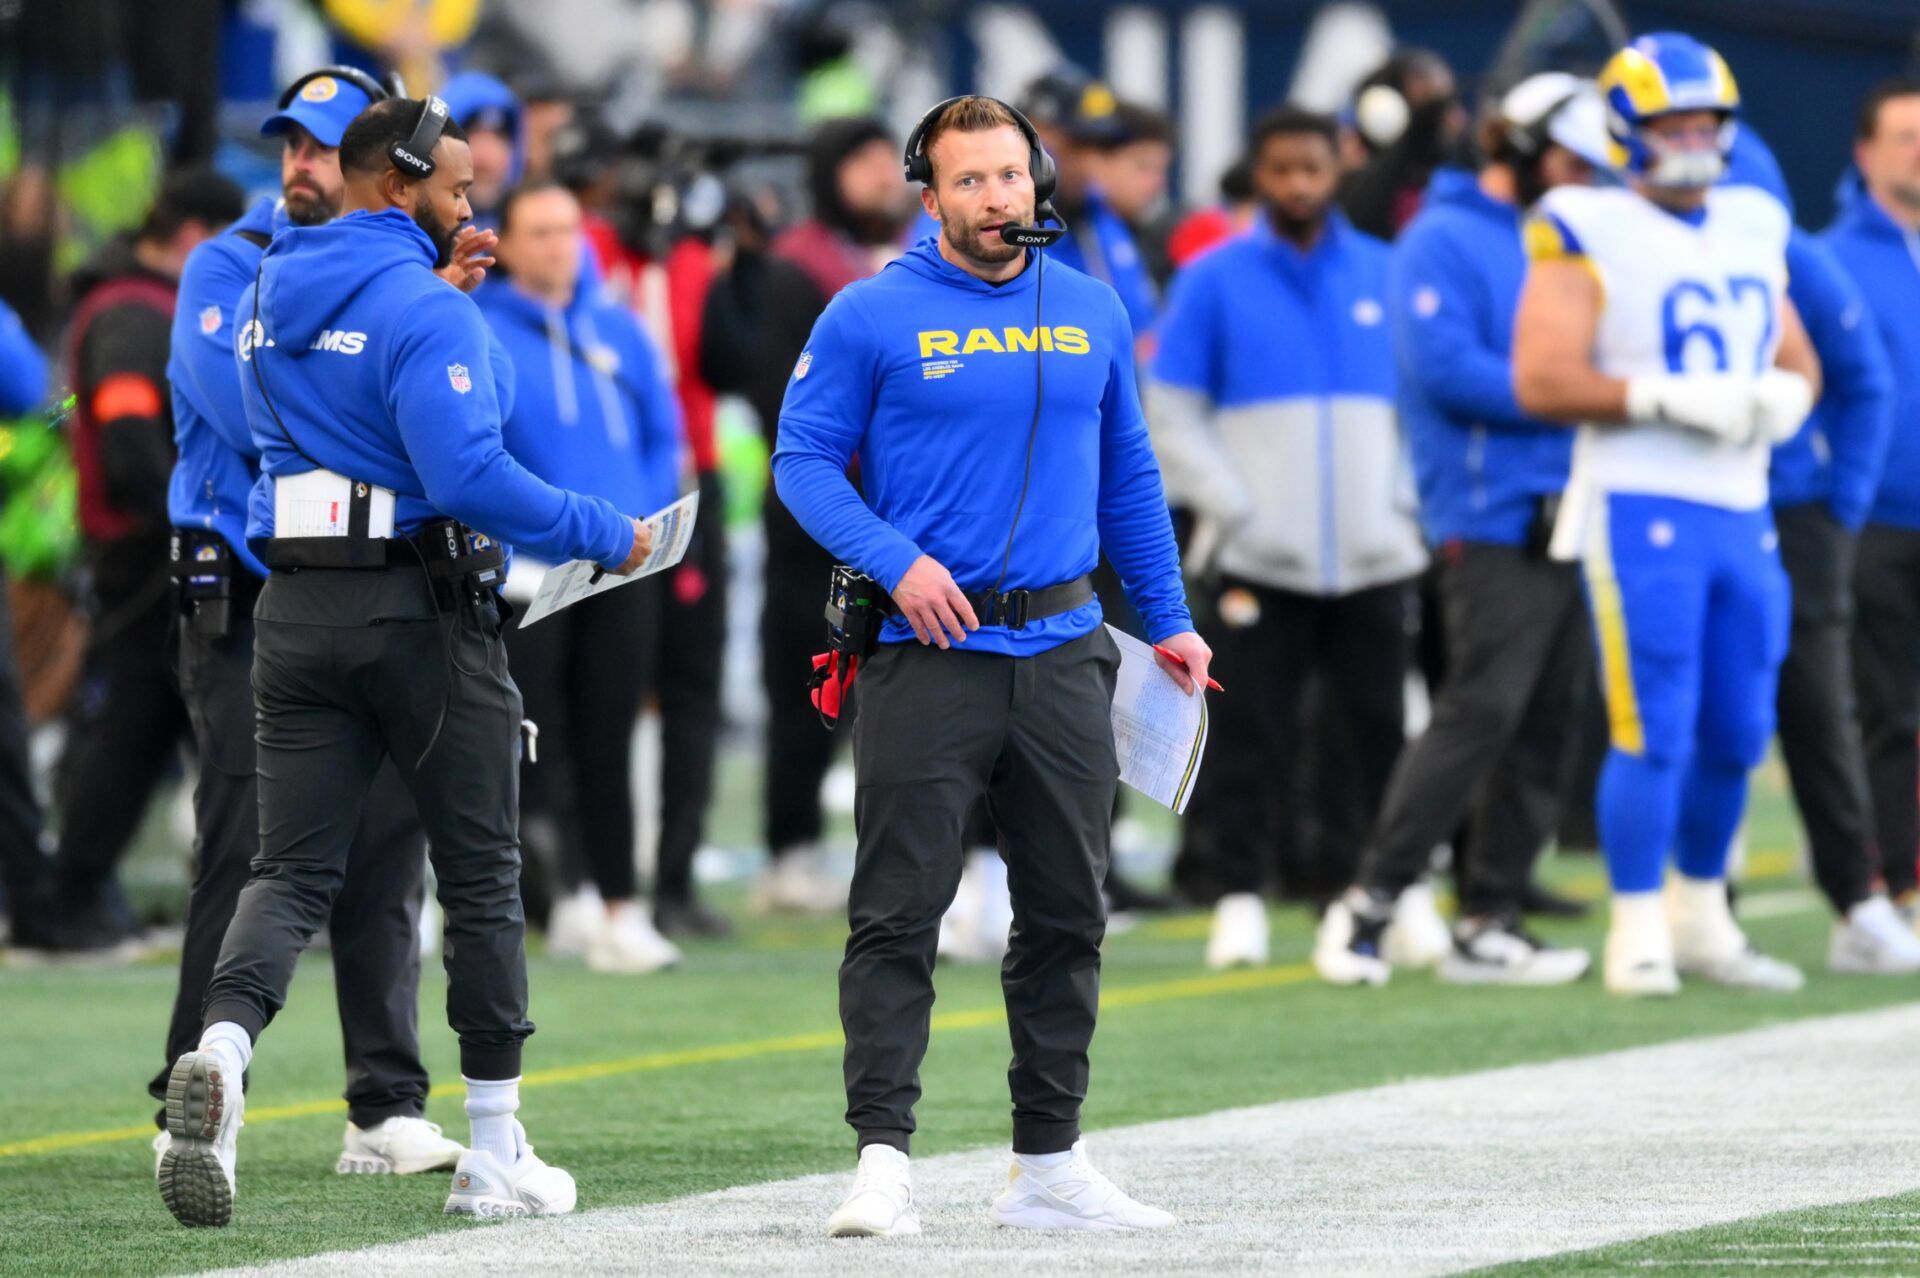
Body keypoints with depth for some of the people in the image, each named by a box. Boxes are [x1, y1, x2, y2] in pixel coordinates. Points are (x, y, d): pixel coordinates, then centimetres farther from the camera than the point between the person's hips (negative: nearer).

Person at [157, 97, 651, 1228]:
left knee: (293, 868, 3)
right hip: (424, 613, -6)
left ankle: (224, 1044, -29)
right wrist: (605, 535, -12)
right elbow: (468, 473, -23)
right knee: (481, 873, 7)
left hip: (296, 611, 6)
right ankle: (497, 1153, 12)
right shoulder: (429, 312, -14)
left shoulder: (269, 297, 11)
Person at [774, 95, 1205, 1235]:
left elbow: (1128, 476, 19)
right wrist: (897, 561, -16)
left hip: (1063, 656, 5)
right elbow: (804, 459, -2)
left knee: (1068, 914, 9)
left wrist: (1167, 620, 16)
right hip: (928, 658, -5)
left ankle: (1050, 1164, 17)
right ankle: (884, 1157, -7)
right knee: (899, 915, -8)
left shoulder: (1093, 314, 11)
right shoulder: (874, 317, -3)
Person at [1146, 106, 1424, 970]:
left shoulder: (1386, 276, 10)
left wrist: (1410, 504, 2)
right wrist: (1233, 508, -8)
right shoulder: (1214, 282, 3)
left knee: (1382, 729, 3)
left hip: (1374, 554, 2)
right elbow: (1170, 414, 2)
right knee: (1249, 735, -2)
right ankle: (1241, 899, 4)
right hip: (1256, 562, -2)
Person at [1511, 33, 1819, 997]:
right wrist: (1669, 399, -21)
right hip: (1640, 509, -7)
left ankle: (1700, 918, 26)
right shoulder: (1588, 237, -7)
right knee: (1653, 730, -9)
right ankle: (1638, 931, 0)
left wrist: (1785, 396, -1)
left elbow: (1798, 362, 22)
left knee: (1737, 734, 11)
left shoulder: (1751, 231, 14)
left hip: (1740, 511, 7)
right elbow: (1542, 379, -15)